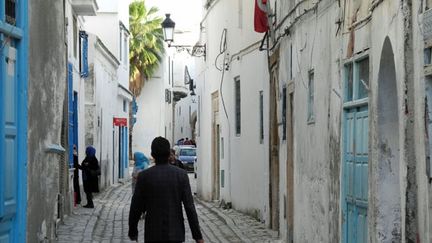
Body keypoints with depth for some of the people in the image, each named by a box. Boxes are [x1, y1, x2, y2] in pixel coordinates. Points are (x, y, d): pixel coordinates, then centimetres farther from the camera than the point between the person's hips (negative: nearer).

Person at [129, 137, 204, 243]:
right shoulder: (181, 175, -4)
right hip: (175, 233, 1)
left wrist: (132, 232, 14)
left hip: (153, 234, -1)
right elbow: (189, 207, -7)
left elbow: (136, 208, -1)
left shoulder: (144, 176, -6)